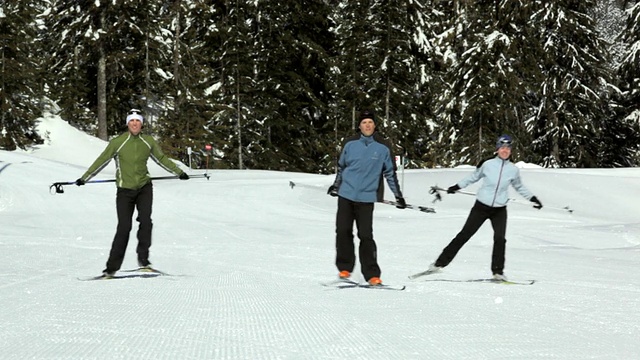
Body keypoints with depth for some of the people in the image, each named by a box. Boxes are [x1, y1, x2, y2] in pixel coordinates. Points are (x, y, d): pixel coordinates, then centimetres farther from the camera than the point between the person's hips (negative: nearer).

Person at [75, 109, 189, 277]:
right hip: (125, 190, -2)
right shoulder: (118, 142, -7)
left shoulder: (148, 142, 2)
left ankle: (143, 258, -2)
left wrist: (179, 172, 19)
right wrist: (84, 178, -3)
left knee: (145, 221, -16)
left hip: (144, 187, 2)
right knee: (124, 227, -6)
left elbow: (162, 159, 16)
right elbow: (101, 161, -2)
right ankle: (112, 267, 2)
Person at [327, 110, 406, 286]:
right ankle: (345, 268, 11)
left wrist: (399, 196, 9)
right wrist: (336, 186, 21)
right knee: (343, 232, -1)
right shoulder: (350, 146, 6)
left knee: (366, 236, -8)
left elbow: (390, 174, 11)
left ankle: (372, 274, -7)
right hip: (346, 196, 2)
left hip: (366, 199, -2)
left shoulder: (382, 150, 5)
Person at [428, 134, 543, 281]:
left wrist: (533, 198, 15)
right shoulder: (488, 164, -5)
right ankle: (441, 262, 7)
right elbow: (473, 177, 11)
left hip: (500, 210, 1)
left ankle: (498, 271, 0)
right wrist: (456, 187, 10)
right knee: (464, 235, -1)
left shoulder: (513, 170, 0)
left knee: (500, 239, -15)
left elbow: (519, 187, 18)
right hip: (481, 207, -1)